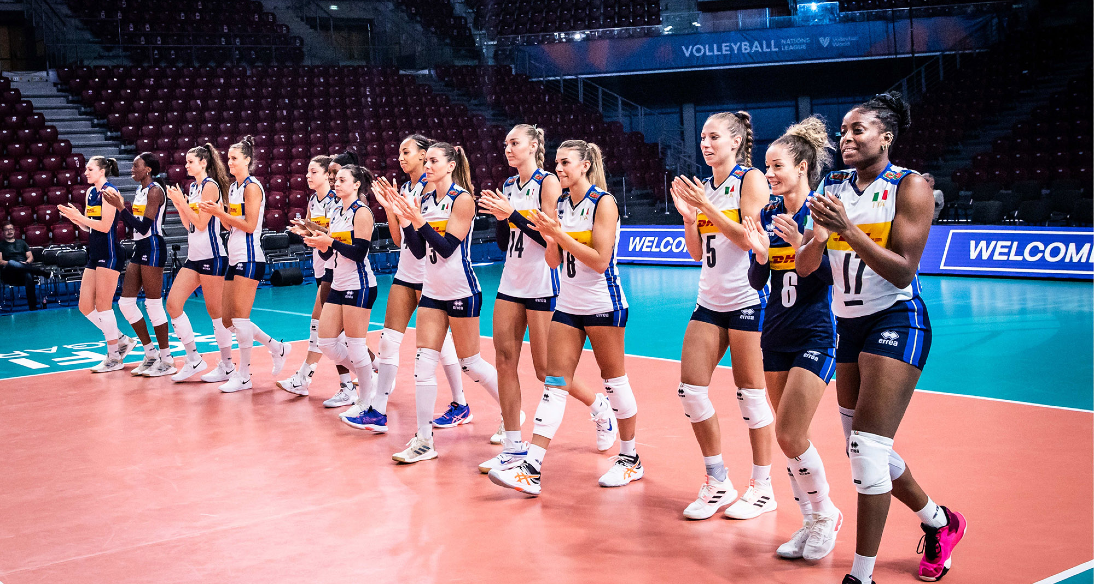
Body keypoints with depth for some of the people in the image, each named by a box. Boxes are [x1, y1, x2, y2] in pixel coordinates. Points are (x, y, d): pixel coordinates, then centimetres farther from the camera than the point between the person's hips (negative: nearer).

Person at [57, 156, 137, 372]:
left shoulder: (108, 191, -10)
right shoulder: (91, 192, 14)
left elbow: (105, 225, -17)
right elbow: (88, 225, 17)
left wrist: (78, 216, -17)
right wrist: (73, 217, -1)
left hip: (109, 253, -9)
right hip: (94, 254, 9)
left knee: (103, 305, -5)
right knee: (86, 307, 7)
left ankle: (114, 357, 4)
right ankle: (122, 340, 19)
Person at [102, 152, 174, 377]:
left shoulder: (155, 191, -13)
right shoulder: (140, 190, 15)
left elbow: (143, 226, -20)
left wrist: (121, 207, -19)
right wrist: (119, 207, 9)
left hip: (153, 247, -10)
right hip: (140, 248, 10)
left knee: (153, 304, -6)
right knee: (125, 302, 8)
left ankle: (167, 360, 2)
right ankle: (151, 354, 17)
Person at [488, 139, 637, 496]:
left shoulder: (603, 203, -11)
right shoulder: (560, 203, 8)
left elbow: (600, 260, -19)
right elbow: (554, 262, 10)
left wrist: (559, 233, -23)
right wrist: (549, 237, -10)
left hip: (603, 304, -6)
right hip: (568, 304, 6)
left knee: (614, 380, 4)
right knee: (555, 383, -1)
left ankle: (630, 459, 20)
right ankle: (531, 468, -7)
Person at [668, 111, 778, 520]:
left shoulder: (751, 180, -6)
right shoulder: (704, 187, 13)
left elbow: (748, 238, -17)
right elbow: (697, 252, 14)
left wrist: (707, 207, -19)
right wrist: (687, 214, -1)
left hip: (747, 299, -7)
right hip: (710, 300, 7)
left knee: (750, 392, -2)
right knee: (690, 389, 1)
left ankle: (763, 488, 11)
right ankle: (718, 484, 14)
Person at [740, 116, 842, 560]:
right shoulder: (768, 213, 6)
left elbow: (833, 276, -14)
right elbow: (757, 282, 7)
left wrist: (802, 244, -26)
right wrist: (761, 254, -12)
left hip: (814, 332, -6)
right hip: (776, 329, 6)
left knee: (789, 436, -12)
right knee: (788, 435, 9)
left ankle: (826, 513, 11)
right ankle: (811, 522, 22)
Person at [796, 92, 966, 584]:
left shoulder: (910, 186, -10)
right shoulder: (833, 186, 6)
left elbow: (903, 270, -18)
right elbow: (805, 267, 3)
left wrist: (848, 229, -27)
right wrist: (820, 233, -18)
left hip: (896, 322, -7)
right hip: (848, 323, 7)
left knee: (867, 447, -15)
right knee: (865, 450, 14)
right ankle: (939, 522, 39)